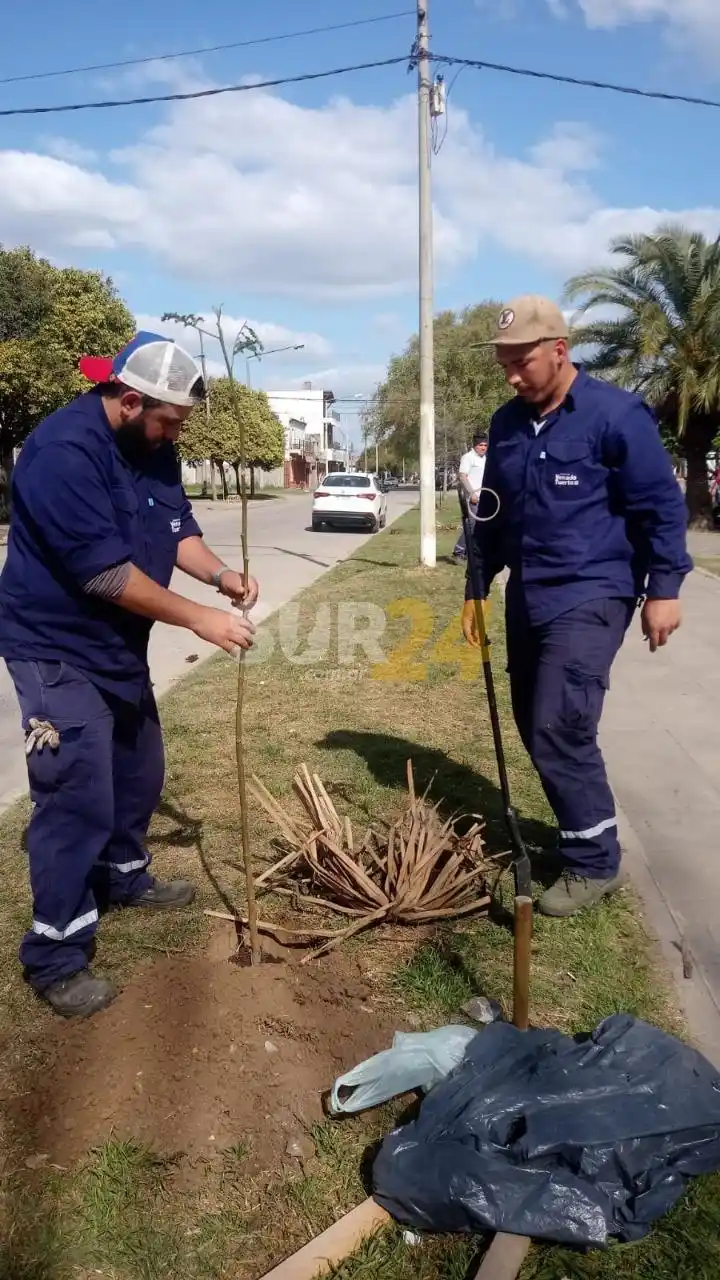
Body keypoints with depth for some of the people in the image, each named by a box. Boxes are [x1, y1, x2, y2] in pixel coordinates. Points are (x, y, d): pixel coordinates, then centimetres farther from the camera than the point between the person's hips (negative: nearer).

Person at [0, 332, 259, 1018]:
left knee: (137, 771, 20)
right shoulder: (64, 449, -27)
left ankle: (122, 876, 44)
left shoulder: (152, 447, 2)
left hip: (118, 648, 9)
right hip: (56, 652, -9)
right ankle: (55, 956, 5)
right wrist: (200, 619, -27)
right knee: (77, 797, -9)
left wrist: (221, 574, -15)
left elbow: (178, 530, 6)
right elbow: (105, 572, -30)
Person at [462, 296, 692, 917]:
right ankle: (579, 830, 31)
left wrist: (663, 588, -11)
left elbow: (661, 506, -9)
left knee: (560, 730, -12)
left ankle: (595, 862, 5)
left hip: (590, 598, -7)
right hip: (527, 599, 7)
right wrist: (477, 589, 16)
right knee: (538, 729, 12)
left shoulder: (616, 413, -11)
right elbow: (493, 515, 16)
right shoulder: (507, 424, 8)